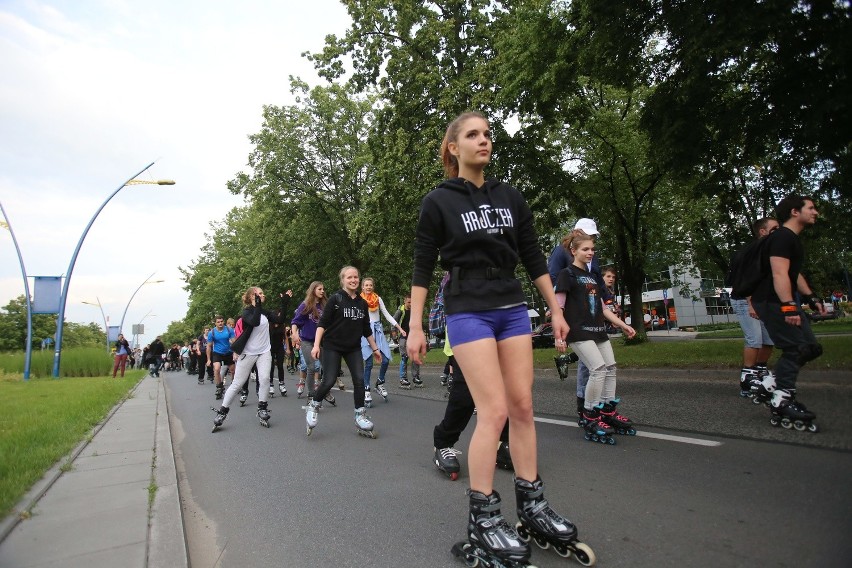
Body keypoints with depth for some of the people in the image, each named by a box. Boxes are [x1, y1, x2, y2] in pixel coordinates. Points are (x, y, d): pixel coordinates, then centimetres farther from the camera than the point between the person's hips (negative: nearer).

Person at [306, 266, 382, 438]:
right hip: (332, 347, -4)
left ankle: (360, 416, 9)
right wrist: (316, 345, -19)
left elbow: (367, 329, 14)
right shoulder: (335, 299, -8)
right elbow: (322, 323, -10)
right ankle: (312, 407, 19)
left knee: (359, 380, -4)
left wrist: (375, 349, 15)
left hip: (353, 348, 5)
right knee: (329, 381, -7)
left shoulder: (362, 303, 6)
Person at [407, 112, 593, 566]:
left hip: (512, 308, 5)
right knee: (494, 411, -9)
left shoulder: (510, 197, 10)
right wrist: (415, 326, -6)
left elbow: (533, 257, 13)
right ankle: (482, 520, 6)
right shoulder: (438, 201, -1)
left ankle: (532, 507, 20)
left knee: (523, 407, 6)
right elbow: (422, 267, -2)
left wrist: (555, 310, 11)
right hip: (468, 312, -5)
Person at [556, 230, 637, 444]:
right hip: (579, 332, -8)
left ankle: (608, 412, 20)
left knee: (610, 368, 8)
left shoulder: (591, 276, 19)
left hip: (598, 330, 9)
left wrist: (622, 325, 18)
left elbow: (602, 308, 23)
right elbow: (559, 307, -11)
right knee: (598, 369, -17)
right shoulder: (567, 274, -4)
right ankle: (589, 418, -6)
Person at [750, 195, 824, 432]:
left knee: (810, 348, 10)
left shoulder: (793, 239, 20)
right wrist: (789, 306, -31)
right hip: (772, 302, -11)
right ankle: (781, 403, -5)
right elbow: (780, 274, -25)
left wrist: (811, 297, 28)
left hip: (783, 301, 11)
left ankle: (769, 385, 12)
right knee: (794, 349, -11)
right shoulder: (783, 237, -14)